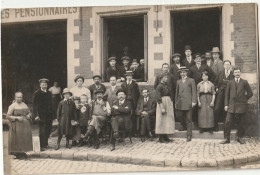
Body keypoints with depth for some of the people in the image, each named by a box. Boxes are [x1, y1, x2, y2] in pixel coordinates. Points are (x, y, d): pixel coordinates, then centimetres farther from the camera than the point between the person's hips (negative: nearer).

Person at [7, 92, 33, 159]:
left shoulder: (24, 105, 12)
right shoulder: (12, 106, -4)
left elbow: (29, 112, 22)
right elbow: (8, 116, -8)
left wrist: (29, 115, -1)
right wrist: (17, 117, -18)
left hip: (25, 125, 5)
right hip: (16, 125, -5)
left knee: (25, 139, 5)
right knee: (17, 139, -4)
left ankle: (22, 152, 16)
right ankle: (17, 153, 5)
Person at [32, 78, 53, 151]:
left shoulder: (49, 93, 13)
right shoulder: (36, 93, -5)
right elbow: (35, 105, -9)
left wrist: (51, 114, 11)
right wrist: (36, 115, -16)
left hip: (48, 115, 6)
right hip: (41, 115, -6)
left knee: (48, 130, 10)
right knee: (42, 131, -2)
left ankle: (45, 144, 24)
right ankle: (42, 146, 4)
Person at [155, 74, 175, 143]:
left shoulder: (166, 86, 13)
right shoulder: (159, 86, -10)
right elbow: (159, 98, -16)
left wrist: (171, 105, 10)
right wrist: (162, 108, -21)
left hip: (169, 103, 8)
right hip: (162, 103, -8)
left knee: (168, 120, 8)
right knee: (162, 120, -4)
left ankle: (165, 137, 14)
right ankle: (161, 137, 2)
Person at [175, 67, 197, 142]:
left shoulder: (191, 80, 6)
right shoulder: (178, 81, 18)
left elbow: (194, 92, 1)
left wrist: (193, 101, -8)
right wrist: (176, 102, 14)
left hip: (188, 103, -4)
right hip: (180, 103, 4)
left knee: (188, 120, -3)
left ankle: (189, 136, -1)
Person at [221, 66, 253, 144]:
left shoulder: (244, 82, 6)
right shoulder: (230, 82, 9)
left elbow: (250, 93, 11)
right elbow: (227, 94, 9)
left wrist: (244, 99, 7)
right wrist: (226, 104, 2)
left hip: (241, 106, 0)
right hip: (232, 106, 1)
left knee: (240, 123, 5)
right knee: (228, 122, -7)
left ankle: (239, 138, 20)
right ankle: (227, 139, 0)